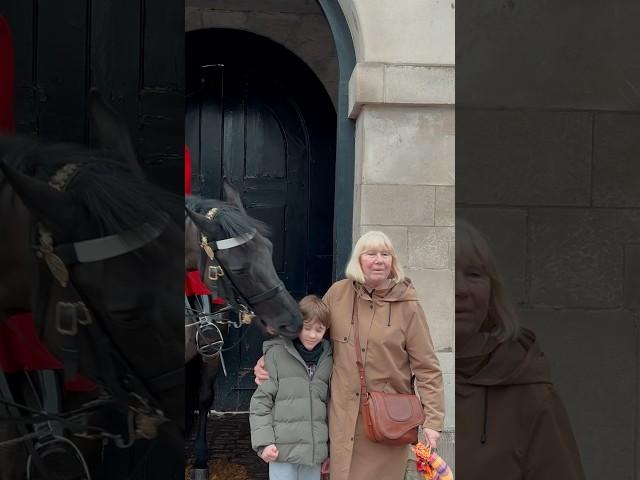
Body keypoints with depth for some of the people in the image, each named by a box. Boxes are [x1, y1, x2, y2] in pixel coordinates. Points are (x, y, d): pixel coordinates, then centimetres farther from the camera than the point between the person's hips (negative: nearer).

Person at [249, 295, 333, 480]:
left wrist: (330, 449, 15)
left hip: (315, 449, 4)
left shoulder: (327, 359, 9)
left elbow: (330, 405, 14)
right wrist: (264, 442, -11)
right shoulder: (277, 353, -4)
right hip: (282, 448, -4)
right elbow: (261, 400, -4)